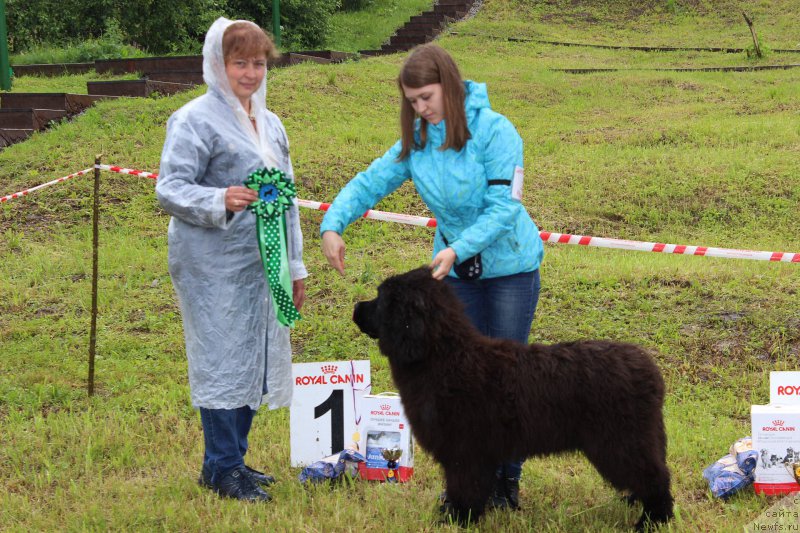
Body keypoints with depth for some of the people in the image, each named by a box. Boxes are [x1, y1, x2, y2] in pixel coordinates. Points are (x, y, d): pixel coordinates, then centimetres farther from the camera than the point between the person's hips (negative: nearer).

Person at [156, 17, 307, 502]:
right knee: (223, 361, -5)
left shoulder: (270, 124, 17)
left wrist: (295, 266, 21)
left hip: (261, 264, 7)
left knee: (257, 360, 9)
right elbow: (170, 190, -12)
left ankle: (233, 457, 20)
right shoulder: (196, 120, -7)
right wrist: (220, 202, -28)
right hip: (214, 266, -7)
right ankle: (223, 467, 3)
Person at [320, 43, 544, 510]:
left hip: (510, 266, -5)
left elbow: (504, 206, -23)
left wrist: (459, 248, -33)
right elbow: (370, 182, -5)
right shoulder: (417, 141, -3)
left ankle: (508, 479, 13)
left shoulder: (494, 131, -19)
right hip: (456, 270, 5)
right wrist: (333, 224, -21)